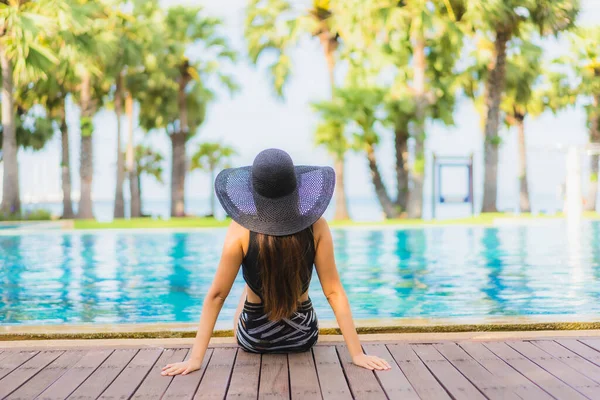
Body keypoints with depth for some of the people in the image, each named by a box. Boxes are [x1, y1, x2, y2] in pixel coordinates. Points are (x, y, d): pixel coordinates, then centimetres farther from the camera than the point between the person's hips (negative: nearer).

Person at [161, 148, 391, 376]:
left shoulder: (241, 230, -24)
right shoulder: (316, 227, -21)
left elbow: (217, 295, -20)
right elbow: (334, 292, -18)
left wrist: (195, 358, -15)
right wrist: (357, 353, -12)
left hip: (254, 338, -1)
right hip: (303, 336, 1)